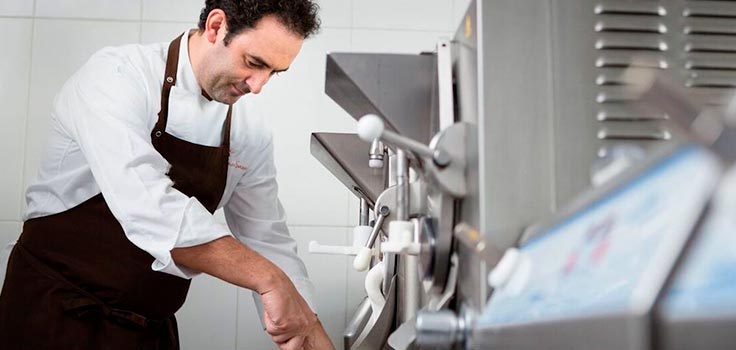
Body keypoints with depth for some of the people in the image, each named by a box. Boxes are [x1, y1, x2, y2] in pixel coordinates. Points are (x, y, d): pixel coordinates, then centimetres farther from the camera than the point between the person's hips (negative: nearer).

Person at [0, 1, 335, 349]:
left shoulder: (250, 134, -2)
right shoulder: (115, 75, -19)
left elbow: (269, 243, 3)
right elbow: (146, 206, -34)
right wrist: (268, 279, -36)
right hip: (57, 316, -5)